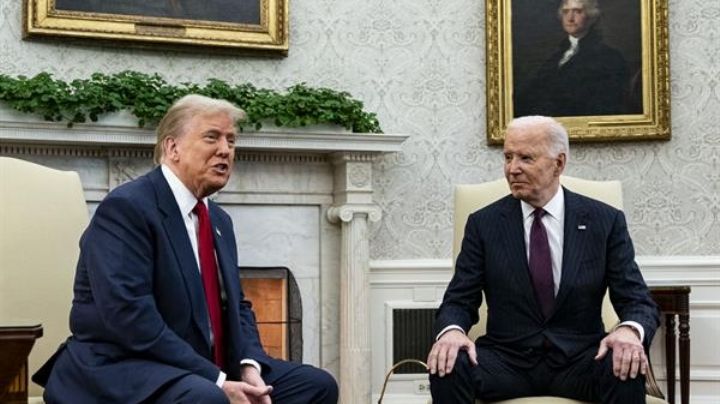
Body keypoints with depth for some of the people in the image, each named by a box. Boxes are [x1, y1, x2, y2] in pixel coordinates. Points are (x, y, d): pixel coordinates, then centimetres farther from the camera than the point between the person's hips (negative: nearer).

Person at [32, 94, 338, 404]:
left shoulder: (219, 220, 17)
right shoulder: (126, 207, -12)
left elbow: (236, 306, 17)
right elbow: (129, 315, -22)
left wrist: (249, 367, -5)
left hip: (206, 371, 9)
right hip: (122, 372, -9)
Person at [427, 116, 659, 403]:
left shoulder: (606, 222, 2)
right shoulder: (484, 223, 5)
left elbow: (639, 301, 0)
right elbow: (459, 301, 3)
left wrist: (630, 330, -25)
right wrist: (452, 331, -22)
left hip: (578, 360, 0)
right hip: (506, 359, 0)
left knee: (627, 370, -32)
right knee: (448, 366, -29)